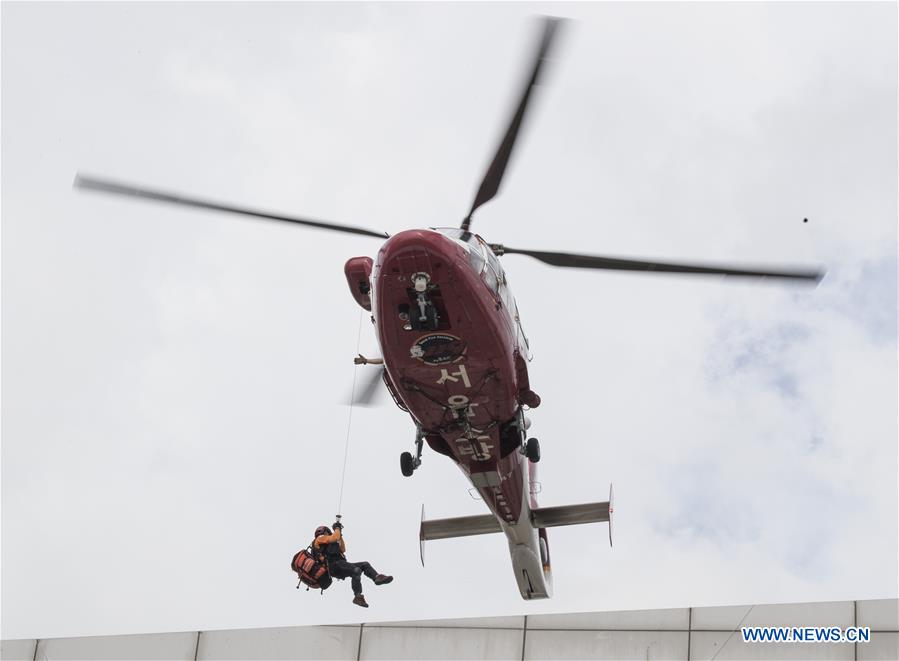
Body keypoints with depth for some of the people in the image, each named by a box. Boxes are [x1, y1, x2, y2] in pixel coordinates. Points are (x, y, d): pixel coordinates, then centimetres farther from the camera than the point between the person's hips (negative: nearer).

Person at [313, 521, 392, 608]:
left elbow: (342, 550, 31)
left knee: (365, 565, 3)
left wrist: (340, 536, 26)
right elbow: (334, 538, -12)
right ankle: (358, 597, -37)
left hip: (340, 564, 10)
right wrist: (337, 528, 5)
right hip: (334, 566, -10)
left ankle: (377, 577, -22)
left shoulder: (327, 545, 35)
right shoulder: (319, 538, 7)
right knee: (356, 571, -31)